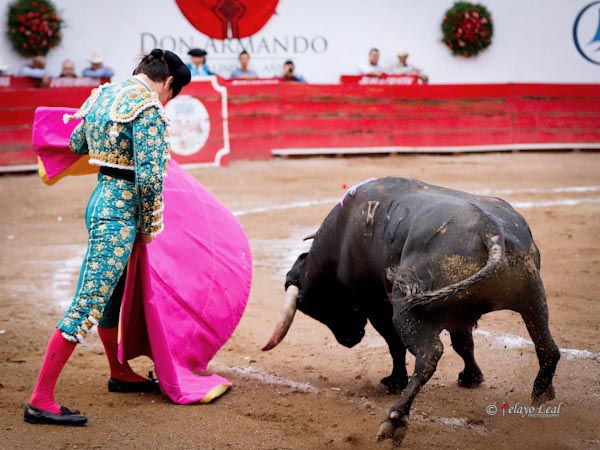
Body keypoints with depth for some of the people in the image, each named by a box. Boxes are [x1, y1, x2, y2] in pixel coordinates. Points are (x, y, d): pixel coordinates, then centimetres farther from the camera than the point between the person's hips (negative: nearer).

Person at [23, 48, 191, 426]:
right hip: (120, 212, -10)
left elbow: (76, 144, 23)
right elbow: (150, 176, -21)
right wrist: (149, 227, -8)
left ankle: (120, 373, 40)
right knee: (89, 304, -9)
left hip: (100, 200, 10)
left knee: (110, 293, 23)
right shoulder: (149, 108, -16)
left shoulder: (104, 94, 10)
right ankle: (40, 400, -9)